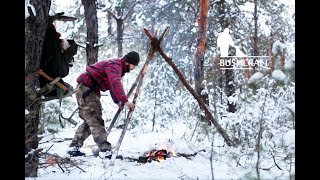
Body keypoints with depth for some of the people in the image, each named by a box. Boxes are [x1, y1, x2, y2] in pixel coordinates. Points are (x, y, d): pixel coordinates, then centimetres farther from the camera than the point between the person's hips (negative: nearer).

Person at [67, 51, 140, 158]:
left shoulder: (119, 67, 15)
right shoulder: (114, 65, -19)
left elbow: (112, 85, 22)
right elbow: (116, 83, -36)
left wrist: (117, 102, 9)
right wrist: (125, 101, -43)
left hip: (89, 90, 11)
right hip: (86, 89, -11)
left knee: (90, 121, 14)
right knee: (96, 121, -14)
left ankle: (74, 147, 18)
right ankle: (105, 150, -17)